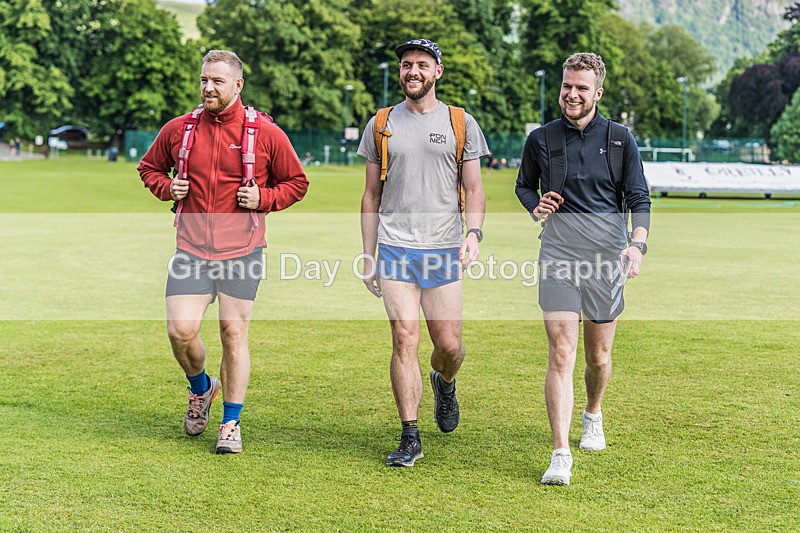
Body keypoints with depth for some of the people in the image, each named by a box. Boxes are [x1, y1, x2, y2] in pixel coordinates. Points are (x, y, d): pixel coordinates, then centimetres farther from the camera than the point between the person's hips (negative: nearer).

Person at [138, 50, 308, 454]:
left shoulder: (266, 133, -2)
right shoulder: (177, 130, 5)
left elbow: (296, 183, 7)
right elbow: (149, 166, 21)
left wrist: (263, 198, -10)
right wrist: (166, 187, 1)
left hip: (241, 252, -2)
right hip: (191, 250, 2)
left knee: (234, 332, 1)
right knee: (180, 330, -7)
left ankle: (231, 424, 16)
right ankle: (201, 388, 27)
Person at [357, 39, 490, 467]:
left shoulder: (461, 124, 7)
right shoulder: (380, 125, 10)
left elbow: (474, 189, 7)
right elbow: (372, 195, 13)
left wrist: (474, 232, -12)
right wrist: (368, 254, 8)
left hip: (444, 250, 0)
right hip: (395, 249, 0)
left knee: (449, 345, 1)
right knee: (405, 339, -8)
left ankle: (444, 382, 37)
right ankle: (410, 438, 0)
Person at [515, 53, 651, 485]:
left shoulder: (620, 139, 3)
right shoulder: (540, 140, 4)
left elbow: (639, 199, 4)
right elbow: (524, 185, 21)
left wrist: (638, 243, -13)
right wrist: (536, 206, -2)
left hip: (607, 257, 1)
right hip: (558, 256, 0)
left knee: (599, 357, 10)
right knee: (561, 354, -11)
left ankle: (593, 414, 42)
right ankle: (560, 454, -11)